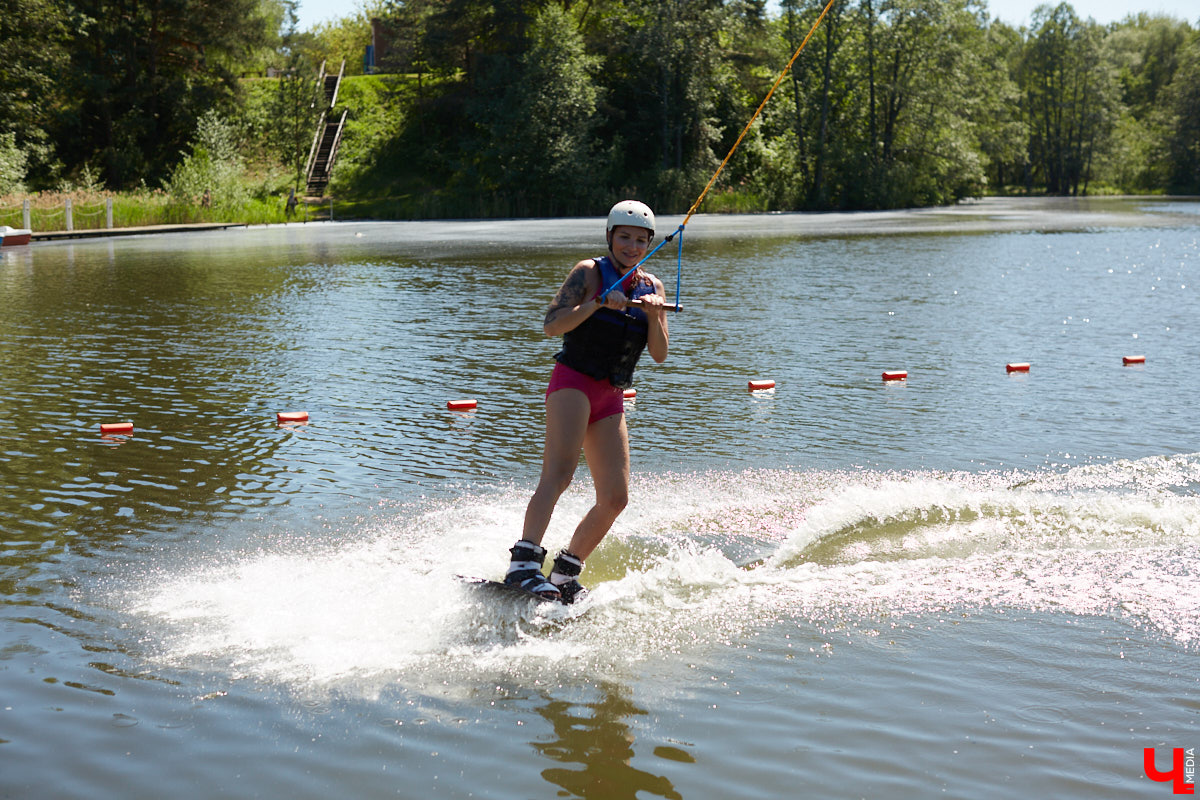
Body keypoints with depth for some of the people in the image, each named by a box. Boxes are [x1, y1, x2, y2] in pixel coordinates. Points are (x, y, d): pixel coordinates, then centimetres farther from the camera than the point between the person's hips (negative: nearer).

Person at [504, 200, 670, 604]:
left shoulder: (652, 287, 14)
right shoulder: (589, 272, 1)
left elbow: (659, 354, 7)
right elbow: (552, 325, -10)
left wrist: (654, 316, -11)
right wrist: (598, 303, -22)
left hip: (611, 397, 6)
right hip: (573, 381, -6)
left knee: (615, 498, -2)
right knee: (560, 472, -26)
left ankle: (565, 574, 10)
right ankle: (523, 564, -35)